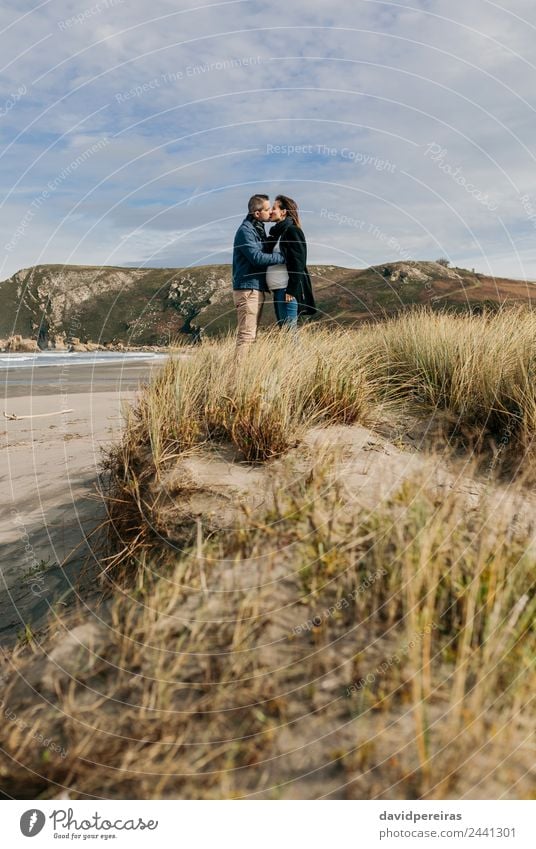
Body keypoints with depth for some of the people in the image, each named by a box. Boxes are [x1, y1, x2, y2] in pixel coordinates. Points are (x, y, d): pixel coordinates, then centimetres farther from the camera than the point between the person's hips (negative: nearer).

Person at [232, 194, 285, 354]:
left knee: (251, 333, 12)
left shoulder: (258, 229, 19)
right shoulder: (245, 230, -11)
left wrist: (277, 253, 4)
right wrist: (282, 257, -15)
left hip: (258, 288, 10)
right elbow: (257, 257, -21)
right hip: (248, 288, -10)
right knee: (247, 334, -12)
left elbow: (265, 252, 23)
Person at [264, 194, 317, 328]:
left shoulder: (292, 231, -7)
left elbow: (297, 262, -15)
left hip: (287, 290, -9)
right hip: (278, 290, 9)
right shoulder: (278, 232, 21)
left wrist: (291, 290, -20)